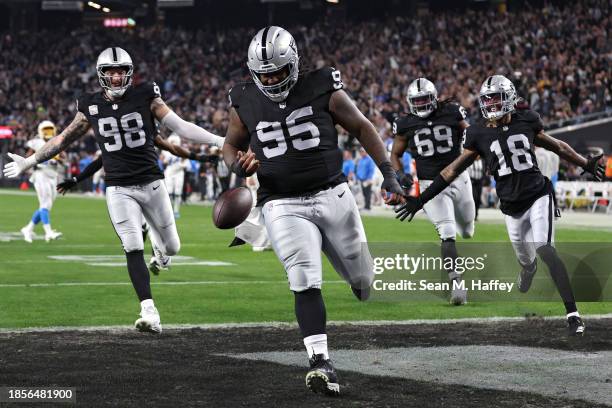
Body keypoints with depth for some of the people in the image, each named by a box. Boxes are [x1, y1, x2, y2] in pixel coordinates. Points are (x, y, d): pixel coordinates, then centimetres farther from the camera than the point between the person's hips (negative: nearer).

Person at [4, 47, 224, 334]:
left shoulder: (145, 97, -3)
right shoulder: (91, 107, 1)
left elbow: (180, 127, -3)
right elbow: (64, 139, 14)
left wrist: (220, 141, -10)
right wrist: (30, 162, 17)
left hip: (151, 183, 0)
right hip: (119, 189, 0)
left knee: (171, 247, 8)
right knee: (133, 249, -14)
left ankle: (162, 246, 47)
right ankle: (149, 314, -16)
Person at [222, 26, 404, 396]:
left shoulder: (322, 89, -6)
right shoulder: (245, 103, -1)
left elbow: (363, 128, 3)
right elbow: (231, 146, 14)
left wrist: (389, 175, -2)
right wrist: (239, 165, -10)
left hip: (333, 195, 1)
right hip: (284, 206, 0)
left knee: (362, 278, 14)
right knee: (306, 283, -17)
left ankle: (360, 276, 52)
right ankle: (321, 364, -18)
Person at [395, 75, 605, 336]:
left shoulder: (526, 122, -1)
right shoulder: (479, 135, 0)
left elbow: (556, 147, 14)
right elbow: (454, 170, 4)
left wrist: (587, 165, 18)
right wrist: (421, 199, 1)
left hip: (538, 196, -2)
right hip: (512, 207, 2)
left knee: (544, 251, -21)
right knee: (528, 263, 10)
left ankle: (572, 313, -22)